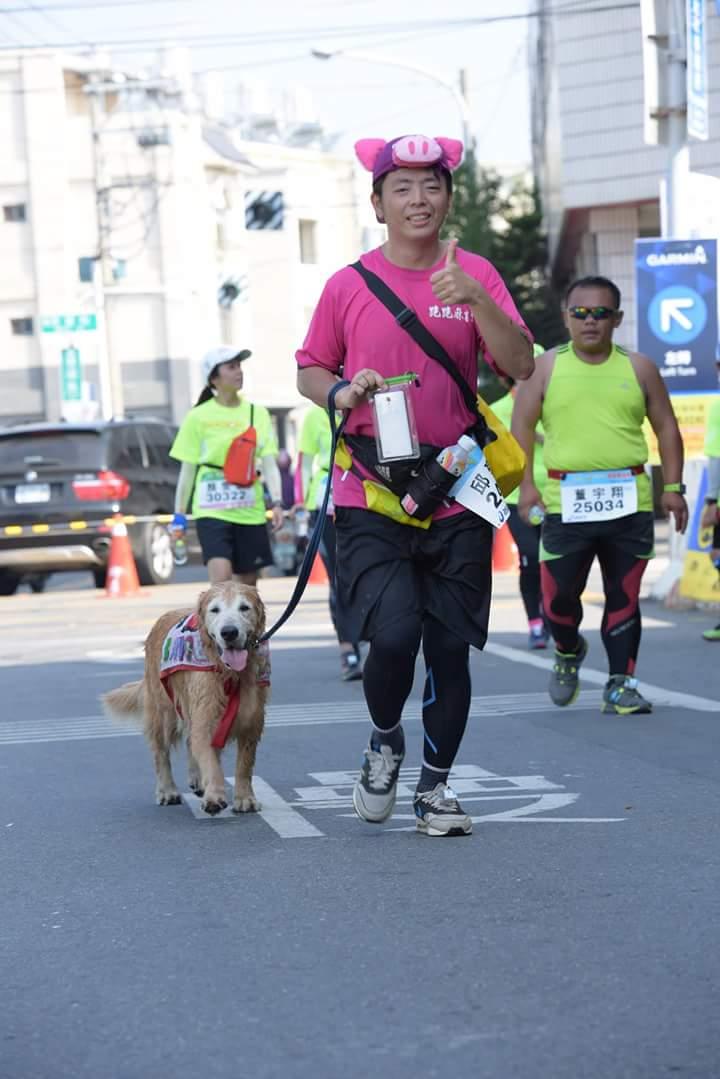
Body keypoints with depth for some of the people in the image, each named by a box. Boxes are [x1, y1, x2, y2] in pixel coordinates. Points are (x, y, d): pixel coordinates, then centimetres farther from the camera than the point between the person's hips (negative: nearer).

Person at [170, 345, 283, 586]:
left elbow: (268, 463, 4)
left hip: (250, 510, 4)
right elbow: (188, 469, 3)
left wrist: (276, 502, -9)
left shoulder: (257, 413, 7)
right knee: (221, 578, -19)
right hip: (212, 509, -3)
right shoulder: (199, 417, -1)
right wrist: (179, 514, 2)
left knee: (248, 584, 8)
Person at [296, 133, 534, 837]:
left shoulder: (476, 276, 4)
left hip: (455, 494, 2)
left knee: (450, 647, 5)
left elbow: (520, 366, -6)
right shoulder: (349, 285, 2)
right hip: (370, 495, -1)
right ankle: (384, 741, 15)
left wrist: (473, 299, -19)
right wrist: (343, 393, -9)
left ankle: (435, 785, 22)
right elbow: (309, 370, 13)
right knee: (393, 633, -16)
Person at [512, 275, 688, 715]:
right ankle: (569, 651, 30)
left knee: (624, 597, 3)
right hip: (566, 502, -1)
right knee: (557, 594, -1)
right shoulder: (546, 368, 5)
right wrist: (526, 483, -5)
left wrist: (673, 487, 6)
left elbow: (666, 427, 12)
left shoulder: (639, 368, 8)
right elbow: (522, 426, 5)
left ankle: (620, 684, 12)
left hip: (630, 502, 1)